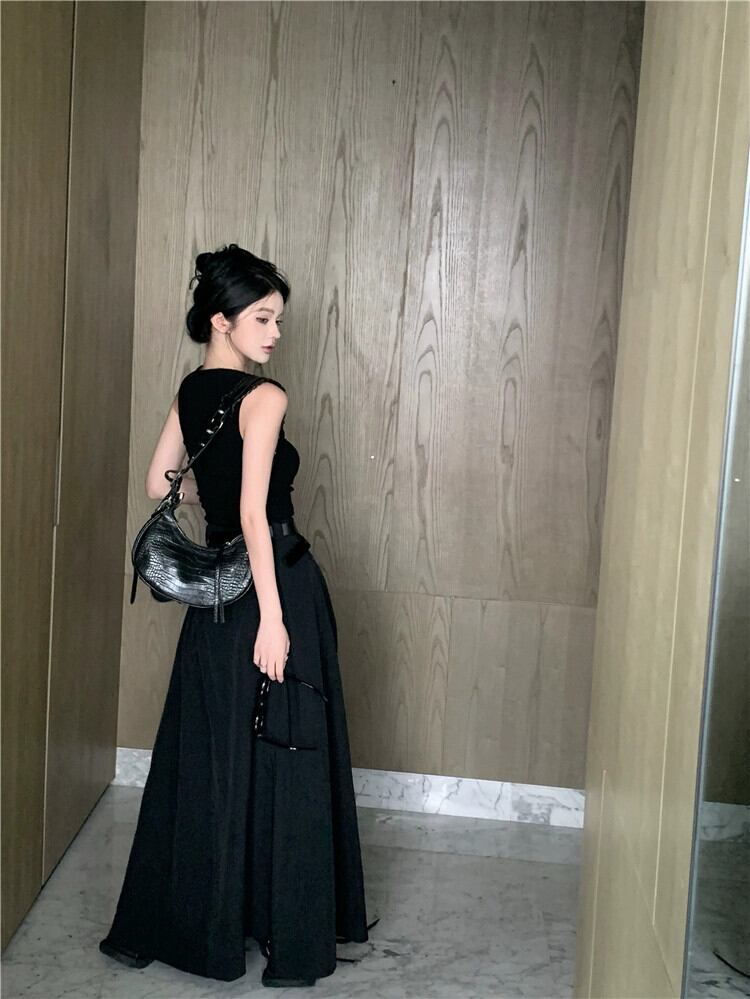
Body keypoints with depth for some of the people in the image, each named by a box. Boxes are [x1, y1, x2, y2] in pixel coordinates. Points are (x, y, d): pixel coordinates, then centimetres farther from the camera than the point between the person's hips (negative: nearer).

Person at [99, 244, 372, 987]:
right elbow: (254, 515, -21)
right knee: (282, 762, 3)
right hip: (275, 585, -8)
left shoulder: (191, 391, 8)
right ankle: (291, 944, 14)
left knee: (204, 755, 17)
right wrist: (272, 617, -21)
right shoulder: (264, 398, -15)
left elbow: (160, 482, 15)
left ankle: (167, 923, 28)